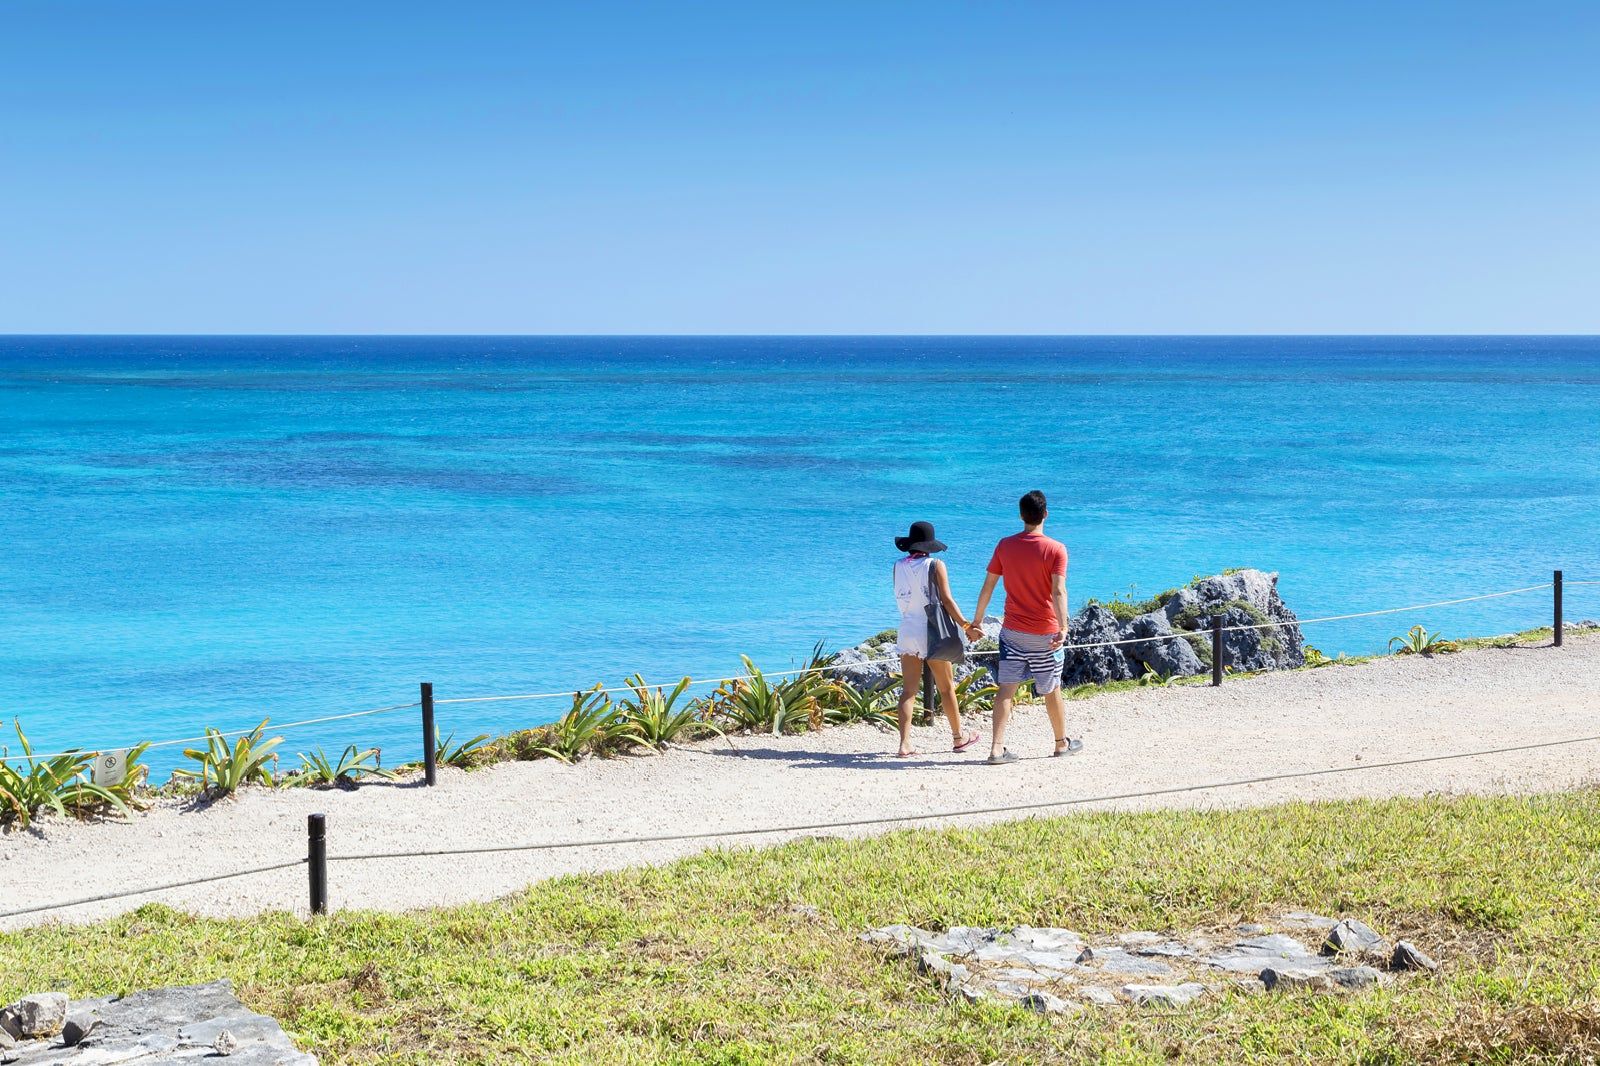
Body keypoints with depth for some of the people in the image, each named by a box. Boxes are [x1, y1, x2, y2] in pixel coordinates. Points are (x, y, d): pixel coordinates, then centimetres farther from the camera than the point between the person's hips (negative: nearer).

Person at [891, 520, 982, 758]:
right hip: (932, 631, -3)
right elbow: (947, 600, -11)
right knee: (946, 688, 12)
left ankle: (904, 743, -6)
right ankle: (958, 738, 25)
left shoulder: (898, 566, 2)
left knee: (909, 689, 4)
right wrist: (964, 624, -7)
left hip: (907, 629, 3)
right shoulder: (935, 566, -9)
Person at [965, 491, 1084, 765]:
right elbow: (1058, 592, -21)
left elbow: (987, 587, 4)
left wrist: (975, 623, 12)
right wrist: (1063, 628, -26)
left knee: (1006, 689, 1)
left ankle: (996, 748, -8)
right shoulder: (1056, 550, -10)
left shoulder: (1005, 545, 0)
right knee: (1052, 690, 13)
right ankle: (1062, 743, 28)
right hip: (1044, 634, -2)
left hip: (1012, 631, 3)